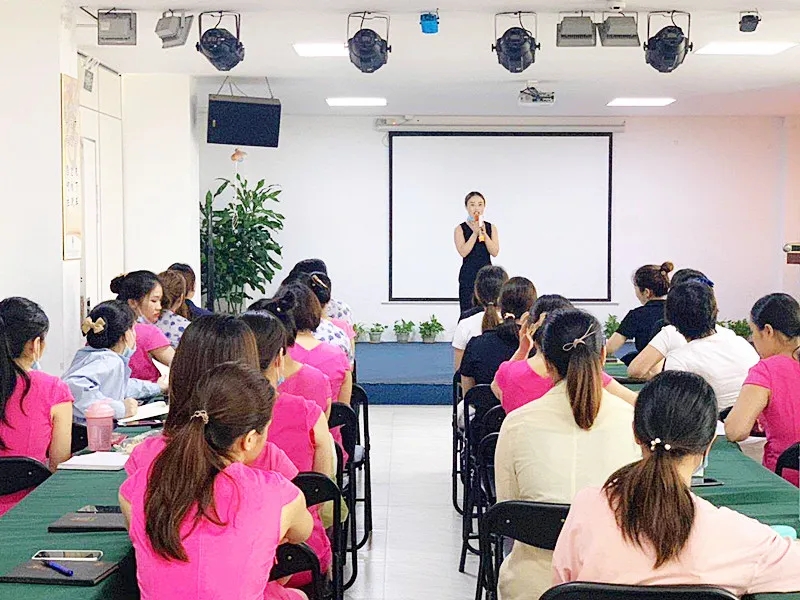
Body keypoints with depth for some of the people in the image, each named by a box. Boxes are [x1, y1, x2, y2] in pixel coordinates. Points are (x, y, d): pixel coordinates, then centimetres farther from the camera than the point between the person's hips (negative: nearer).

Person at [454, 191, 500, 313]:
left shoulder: (491, 228, 9)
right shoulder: (460, 229, 2)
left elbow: (495, 252, -2)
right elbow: (463, 252, -11)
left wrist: (484, 233, -11)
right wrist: (475, 233, -14)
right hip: (468, 275, -2)